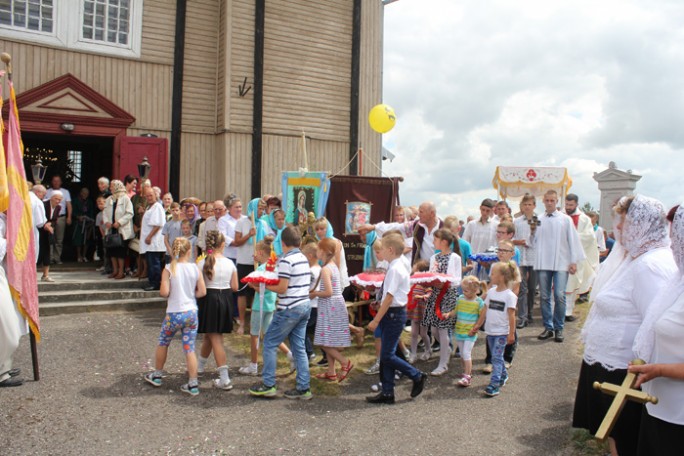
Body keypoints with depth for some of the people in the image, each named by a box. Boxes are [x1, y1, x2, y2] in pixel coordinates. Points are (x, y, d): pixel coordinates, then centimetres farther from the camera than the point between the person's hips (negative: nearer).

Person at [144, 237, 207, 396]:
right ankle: (193, 384, 6)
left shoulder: (169, 269, -10)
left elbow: (164, 292, -16)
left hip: (174, 313, -2)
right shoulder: (195, 268, -2)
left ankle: (156, 375, 36)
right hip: (191, 313, 2)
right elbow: (202, 292, -2)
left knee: (163, 343, 21)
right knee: (189, 348, 6)